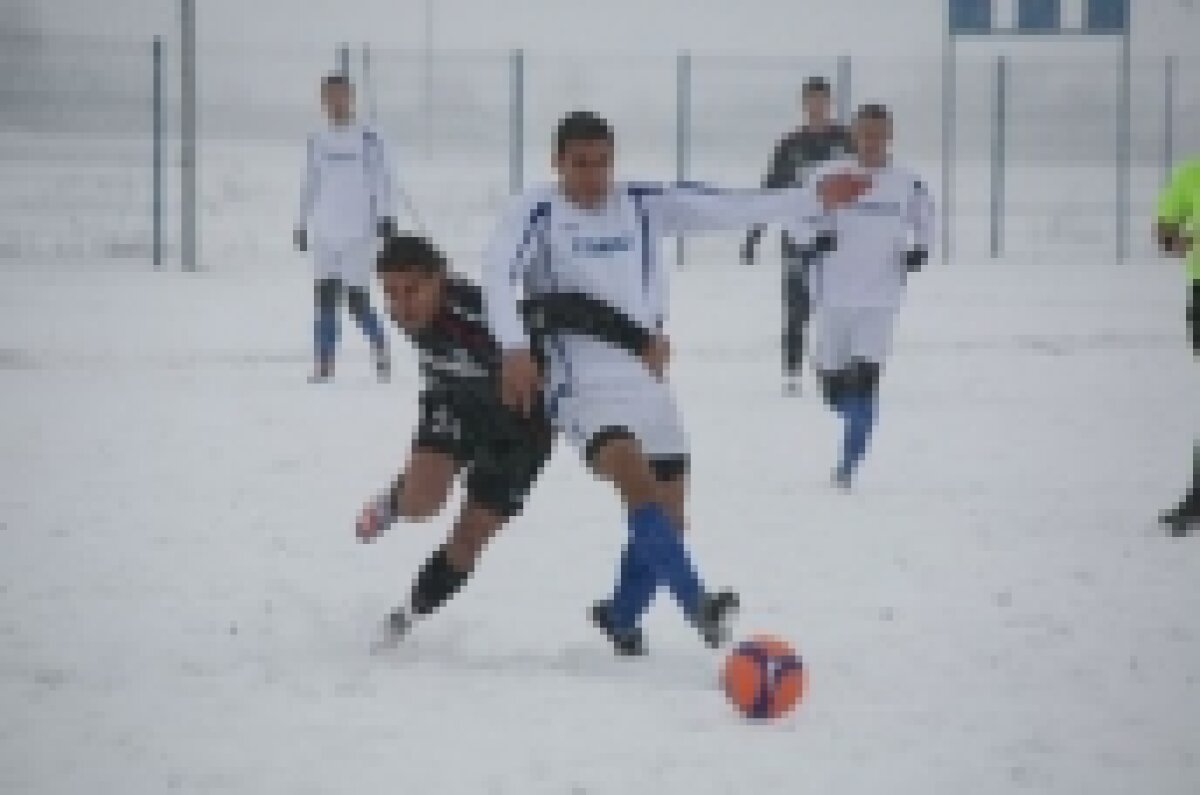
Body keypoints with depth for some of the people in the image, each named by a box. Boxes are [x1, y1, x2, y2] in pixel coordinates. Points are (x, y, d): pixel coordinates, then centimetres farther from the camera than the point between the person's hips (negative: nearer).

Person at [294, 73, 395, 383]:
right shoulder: (318, 140, 12)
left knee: (356, 300, -6)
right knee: (325, 297, -3)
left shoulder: (367, 139, -3)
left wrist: (385, 217, -11)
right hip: (325, 232, 4)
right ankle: (324, 364, -2)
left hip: (359, 231, -4)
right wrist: (302, 225, 21)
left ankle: (381, 353, 18)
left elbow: (381, 179, -3)